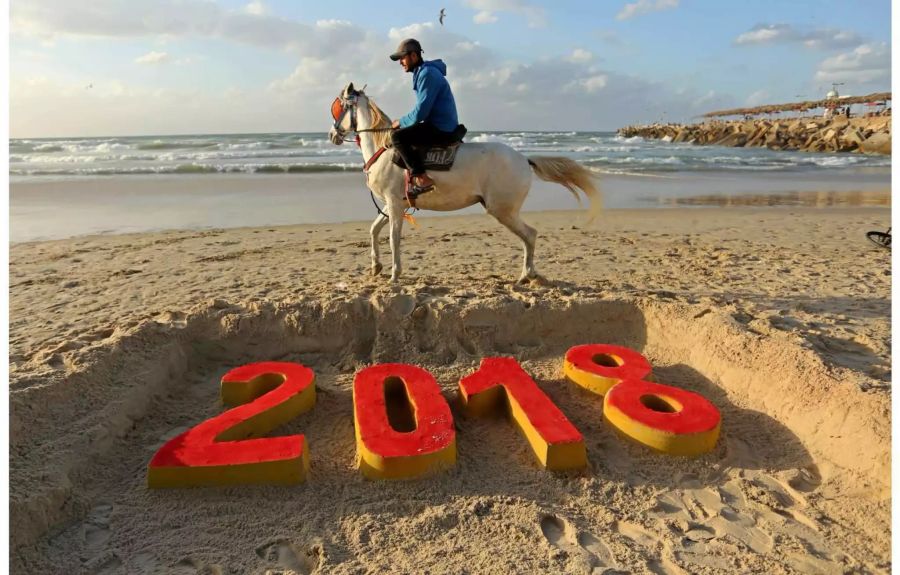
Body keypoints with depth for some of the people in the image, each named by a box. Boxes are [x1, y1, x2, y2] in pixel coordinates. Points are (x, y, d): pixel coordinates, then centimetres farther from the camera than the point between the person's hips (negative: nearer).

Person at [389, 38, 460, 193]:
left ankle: (422, 178, -27)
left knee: (397, 136, -22)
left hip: (441, 130, -11)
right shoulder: (421, 73, 17)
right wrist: (403, 122, 14)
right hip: (437, 125, 11)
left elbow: (420, 113, -20)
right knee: (404, 132, 26)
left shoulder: (427, 74, -15)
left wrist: (400, 122, -6)